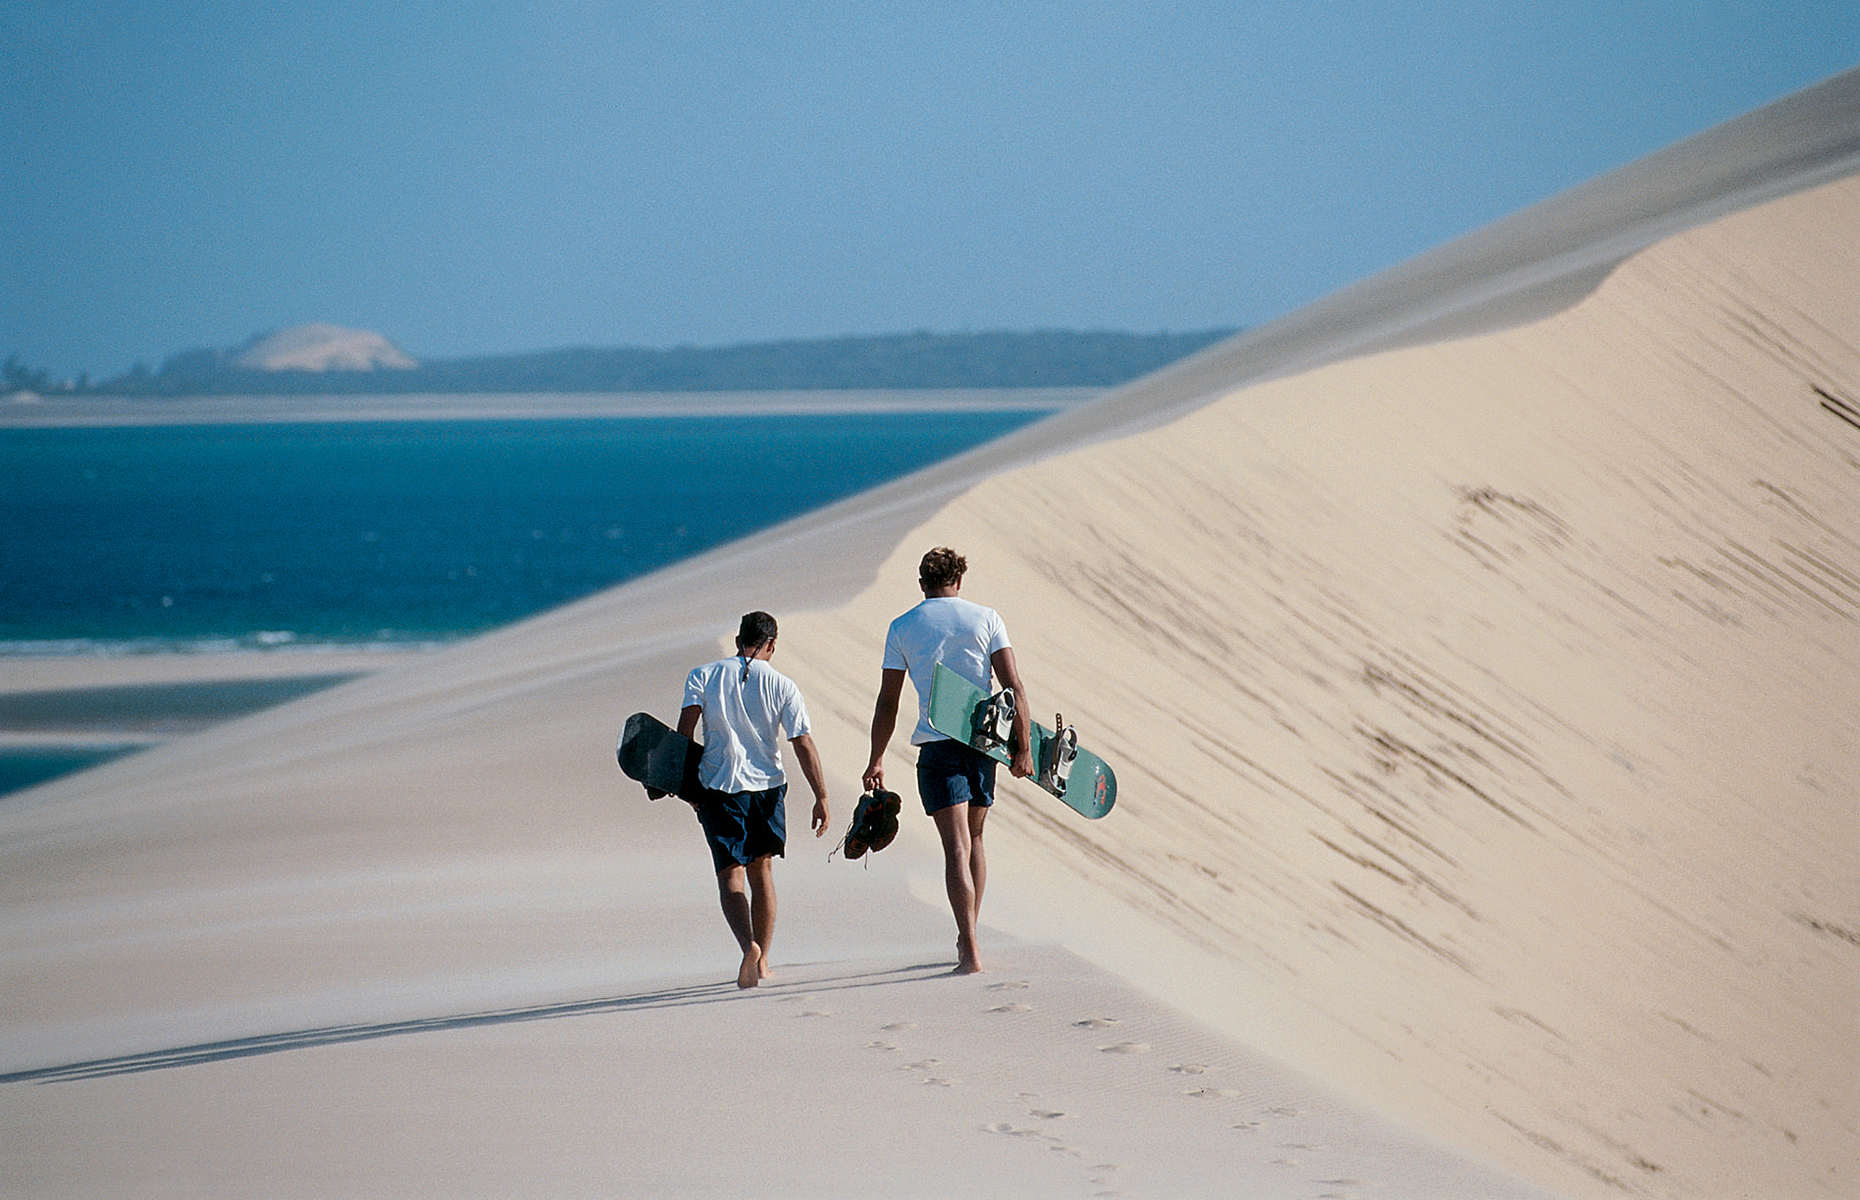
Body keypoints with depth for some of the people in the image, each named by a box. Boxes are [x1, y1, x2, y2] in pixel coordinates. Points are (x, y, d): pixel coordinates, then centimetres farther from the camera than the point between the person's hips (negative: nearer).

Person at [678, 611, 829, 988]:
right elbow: (803, 745, -3)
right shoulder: (782, 686, 0)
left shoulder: (703, 676, 1)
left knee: (730, 874, -1)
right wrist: (821, 797, 0)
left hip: (718, 786, -1)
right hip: (767, 786, 1)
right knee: (761, 871, 17)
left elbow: (684, 733, -7)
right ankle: (762, 963, 20)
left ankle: (749, 946, -27)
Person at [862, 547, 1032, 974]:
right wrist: (1023, 746, 0)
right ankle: (968, 937, 28)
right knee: (973, 839, 20)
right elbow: (1014, 686, -3)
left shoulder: (902, 627, 3)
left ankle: (970, 953, -18)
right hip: (984, 742, 2)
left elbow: (887, 703, 5)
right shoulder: (985, 619, 4)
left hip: (937, 746, -2)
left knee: (957, 848, -7)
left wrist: (876, 761, 11)